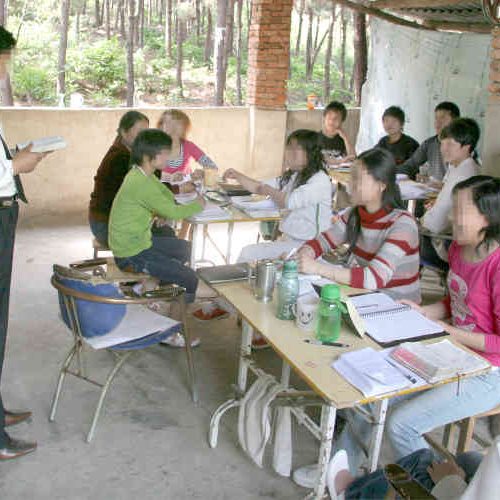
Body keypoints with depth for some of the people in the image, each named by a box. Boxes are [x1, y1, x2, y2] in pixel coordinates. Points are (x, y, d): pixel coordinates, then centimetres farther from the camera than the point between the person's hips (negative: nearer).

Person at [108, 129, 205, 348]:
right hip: (131, 254, -10)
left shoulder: (142, 174, 5)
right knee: (191, 280, -8)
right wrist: (197, 206, -4)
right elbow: (171, 212, -21)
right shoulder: (141, 183, -26)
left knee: (184, 248, 27)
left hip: (140, 239, 10)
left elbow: (167, 196, 16)